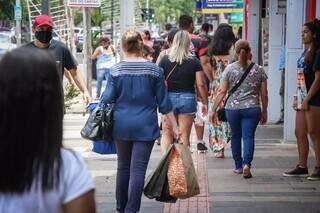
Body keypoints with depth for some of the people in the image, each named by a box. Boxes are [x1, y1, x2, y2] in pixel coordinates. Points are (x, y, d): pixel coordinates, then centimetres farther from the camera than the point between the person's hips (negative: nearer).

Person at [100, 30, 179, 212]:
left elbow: (107, 100, -2)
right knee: (138, 170, -2)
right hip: (146, 126, -2)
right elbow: (164, 102, -1)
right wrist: (175, 126, 5)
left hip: (121, 125, 2)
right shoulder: (154, 70, -4)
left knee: (123, 167, 17)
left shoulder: (116, 70, -4)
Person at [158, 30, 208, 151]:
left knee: (167, 134, 11)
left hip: (169, 98, 1)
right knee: (184, 135, 6)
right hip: (188, 99, 0)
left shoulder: (165, 60, -2)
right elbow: (201, 84, -3)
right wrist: (205, 103, 6)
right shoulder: (194, 62, -2)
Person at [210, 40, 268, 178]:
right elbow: (264, 94, 5)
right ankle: (247, 164, -21)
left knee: (236, 136, 16)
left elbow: (222, 92, -3)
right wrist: (264, 112, 16)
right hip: (252, 109, 0)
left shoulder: (229, 69, -1)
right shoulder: (259, 70, 2)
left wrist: (214, 110, 2)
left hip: (233, 108, 1)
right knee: (248, 136, -1)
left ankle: (238, 166, 22)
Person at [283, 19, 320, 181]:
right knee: (300, 134, 10)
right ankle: (302, 167, 18)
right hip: (303, 100, 9)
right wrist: (298, 99, 16)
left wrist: (306, 100, -17)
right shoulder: (305, 53, 16)